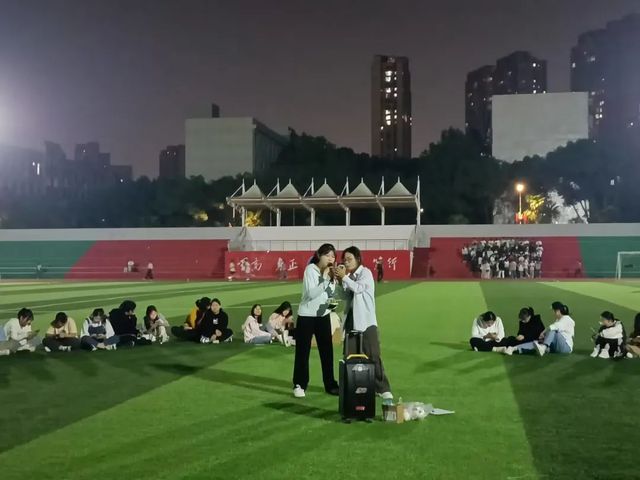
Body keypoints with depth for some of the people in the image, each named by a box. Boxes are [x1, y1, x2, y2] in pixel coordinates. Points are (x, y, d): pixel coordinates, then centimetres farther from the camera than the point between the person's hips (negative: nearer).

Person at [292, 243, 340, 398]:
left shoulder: (331, 272, 2)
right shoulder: (310, 269, -15)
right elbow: (311, 294, -25)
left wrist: (333, 302, -8)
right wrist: (325, 279, -31)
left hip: (324, 316, 5)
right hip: (307, 316, -5)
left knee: (327, 351, 7)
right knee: (303, 351, 1)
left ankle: (330, 384, 16)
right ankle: (299, 385, 11)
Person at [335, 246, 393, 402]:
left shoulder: (365, 272, -6)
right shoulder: (349, 276, 13)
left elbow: (359, 288, -21)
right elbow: (346, 295, 11)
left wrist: (344, 277, -22)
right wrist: (340, 280, -1)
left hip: (366, 320, -6)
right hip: (351, 320, 7)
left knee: (373, 356, -7)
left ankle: (384, 389, -5)